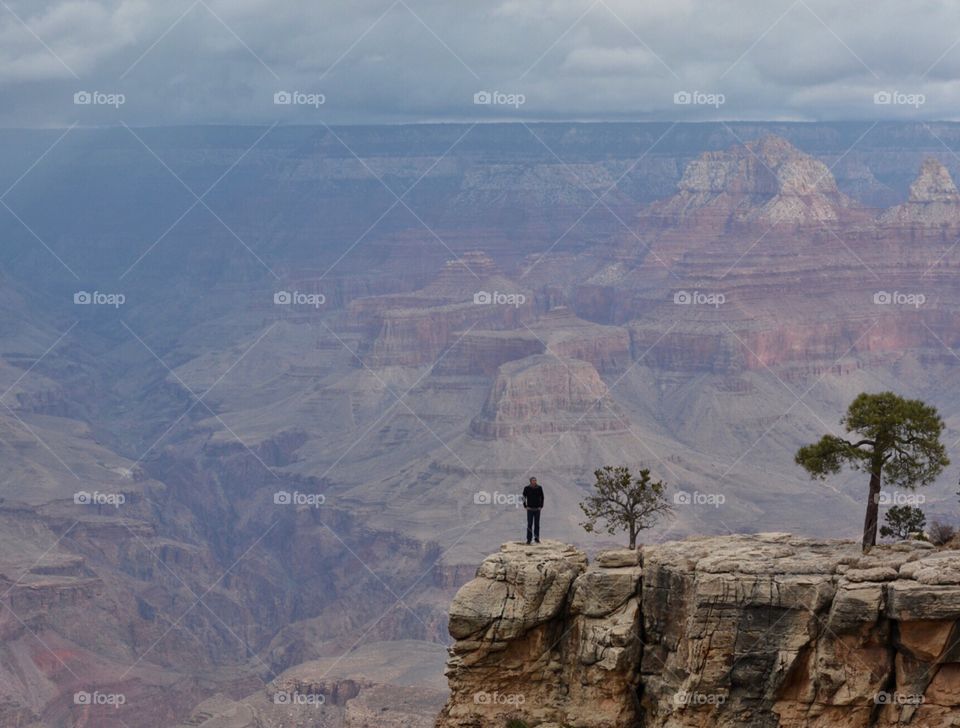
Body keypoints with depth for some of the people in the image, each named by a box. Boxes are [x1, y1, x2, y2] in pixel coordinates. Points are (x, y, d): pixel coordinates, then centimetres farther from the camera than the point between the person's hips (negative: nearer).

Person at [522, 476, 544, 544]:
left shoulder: (539, 488, 0)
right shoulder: (527, 488, -4)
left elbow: (542, 497, 7)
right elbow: (524, 497, 3)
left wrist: (541, 506, 1)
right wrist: (525, 506, -3)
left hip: (537, 509, 2)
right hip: (530, 509, -2)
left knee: (537, 524, 5)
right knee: (529, 524, -3)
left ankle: (537, 538, 12)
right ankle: (529, 539, 0)